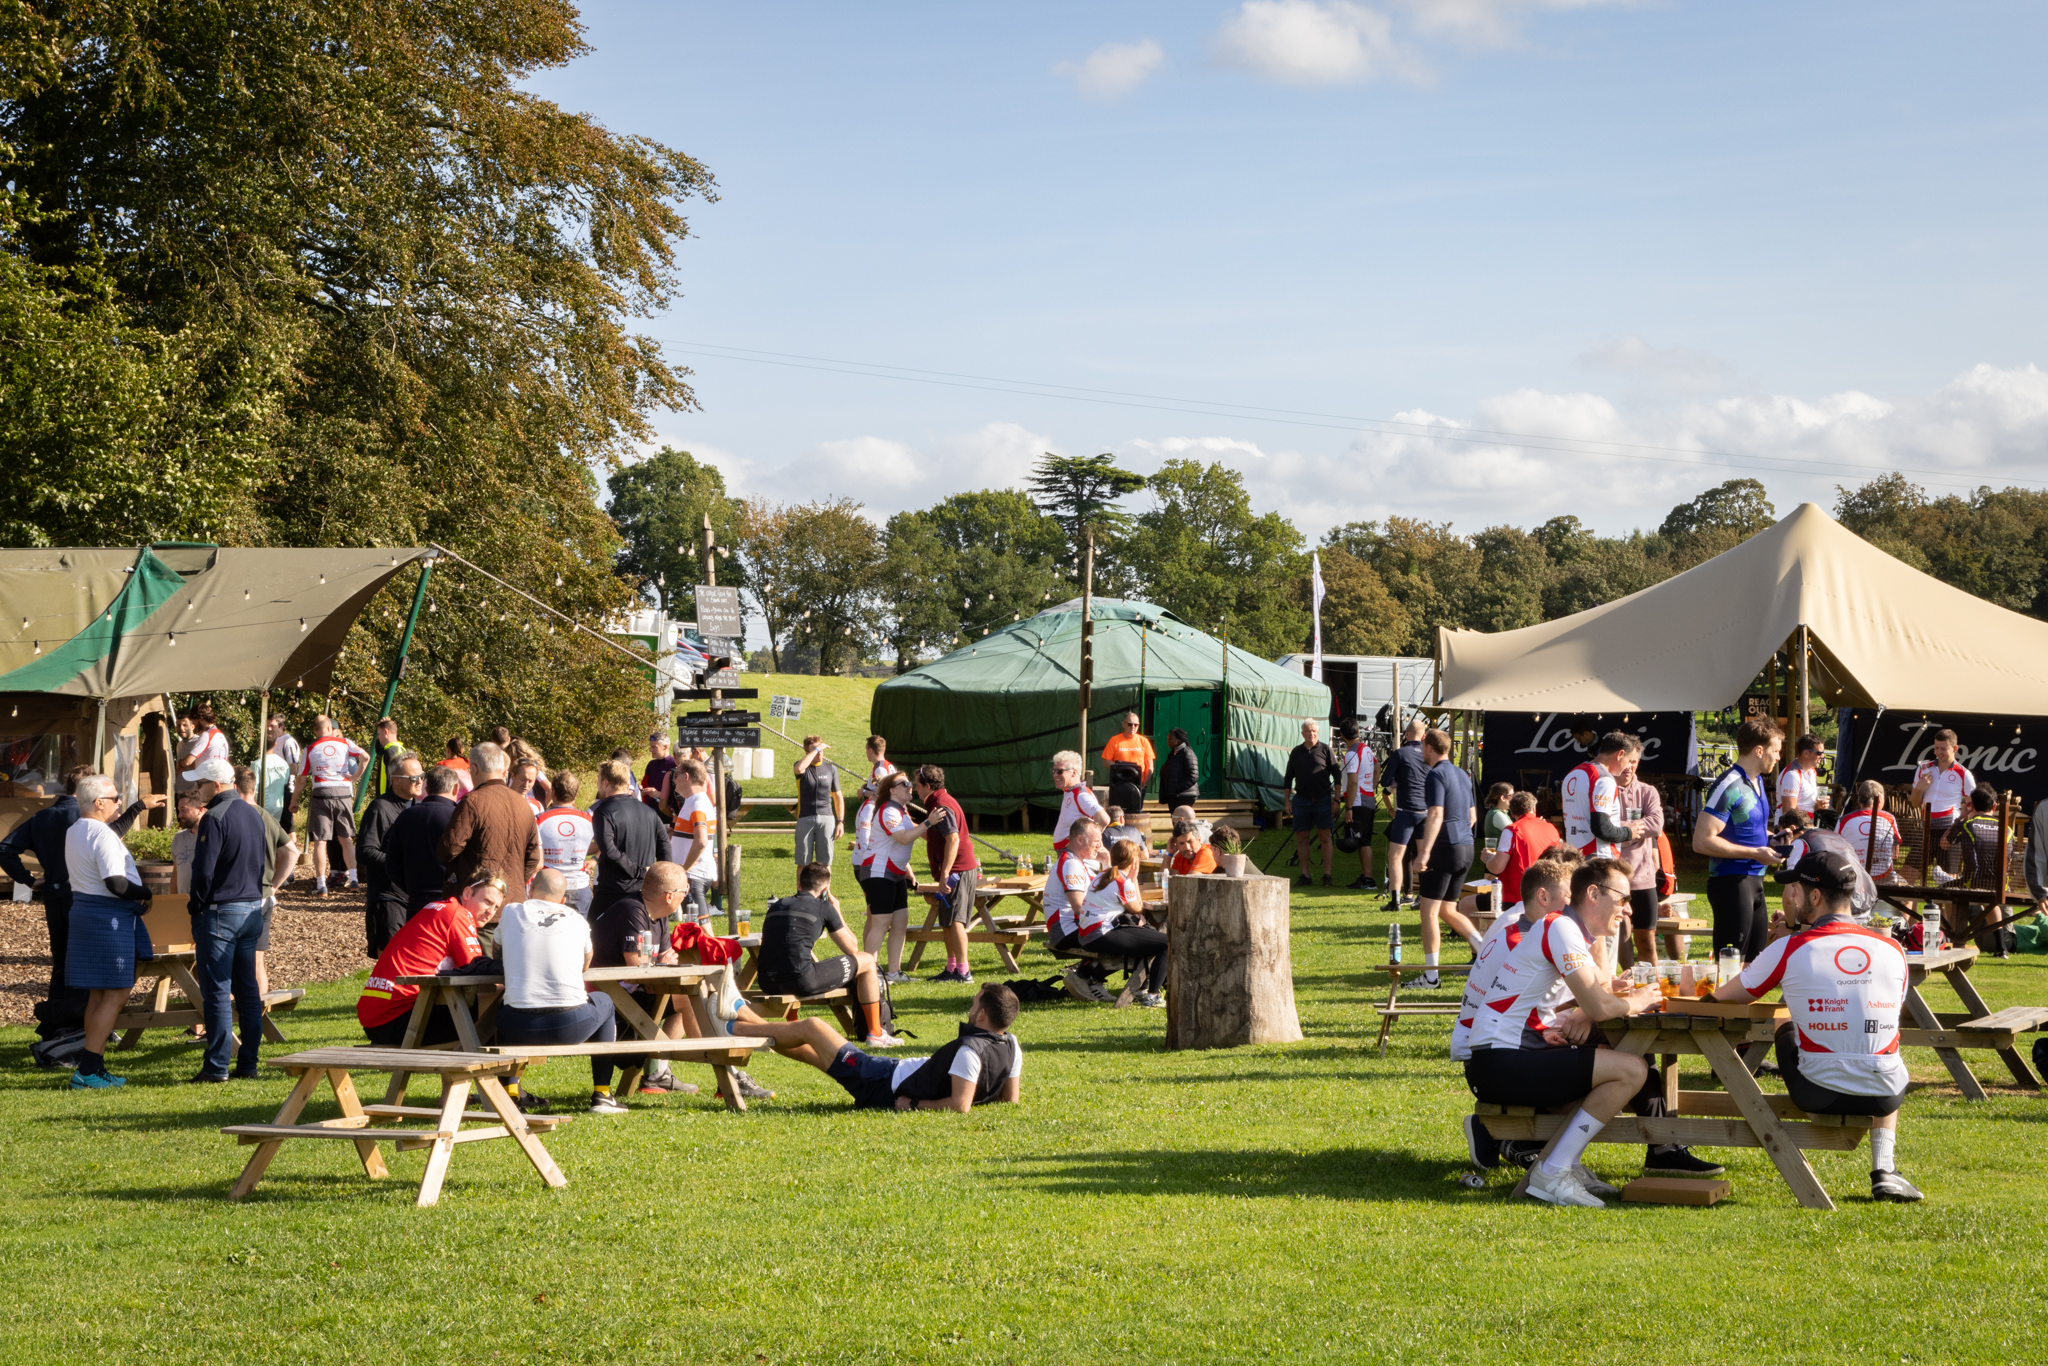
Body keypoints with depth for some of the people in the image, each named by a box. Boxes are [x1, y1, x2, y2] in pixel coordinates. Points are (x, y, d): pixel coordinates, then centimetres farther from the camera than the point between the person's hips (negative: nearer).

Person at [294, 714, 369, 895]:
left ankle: (321, 885, -5)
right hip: (343, 792, 2)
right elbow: (365, 757, -6)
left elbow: (302, 779, 5)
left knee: (319, 841, 0)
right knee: (347, 838, 14)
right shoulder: (344, 743, 6)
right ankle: (353, 878, 9)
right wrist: (354, 777, 5)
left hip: (321, 793, -2)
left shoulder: (310, 749, 4)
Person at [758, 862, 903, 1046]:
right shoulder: (823, 907, 4)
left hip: (767, 984, 6)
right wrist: (837, 912, 24)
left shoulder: (777, 905, 20)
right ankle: (875, 1034, 19)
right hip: (801, 981, -6)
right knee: (867, 961, 14)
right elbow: (852, 949, 12)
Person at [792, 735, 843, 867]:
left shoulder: (831, 769, 10)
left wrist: (841, 822, 7)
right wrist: (816, 749, -18)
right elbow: (799, 768, -27)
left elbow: (838, 797, 14)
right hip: (805, 819, -2)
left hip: (826, 818, 2)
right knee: (803, 862, 2)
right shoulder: (803, 766, 1)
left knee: (825, 862, 3)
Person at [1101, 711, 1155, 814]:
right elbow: (1106, 762, 2)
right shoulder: (1115, 740, 4)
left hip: (1138, 785, 1)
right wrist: (1119, 767, -15)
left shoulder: (1143, 741, 8)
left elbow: (1149, 767, 8)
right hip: (1118, 785, -1)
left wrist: (1144, 783, -5)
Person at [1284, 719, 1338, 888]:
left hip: (1322, 799, -3)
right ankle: (1305, 874, 8)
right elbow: (1288, 777, 16)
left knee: (1325, 837, -4)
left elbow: (1337, 775, 3)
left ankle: (1327, 874, -2)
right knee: (1301, 838, 2)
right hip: (1301, 800, 3)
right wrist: (1287, 801, 8)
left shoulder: (1325, 750, 3)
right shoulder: (1296, 752, 11)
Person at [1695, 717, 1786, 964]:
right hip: (1731, 881, -9)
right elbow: (1702, 841, -22)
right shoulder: (1729, 786, -16)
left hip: (1754, 879, 9)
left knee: (1756, 958, 13)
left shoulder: (1757, 782, 13)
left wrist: (1772, 838, 9)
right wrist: (1755, 853, -19)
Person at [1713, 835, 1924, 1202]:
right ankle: (1884, 1170, 21)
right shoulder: (1892, 949, 1)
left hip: (1819, 1093, -2)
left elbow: (1724, 995, 6)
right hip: (1884, 1096, 2)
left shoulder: (1788, 950, -8)